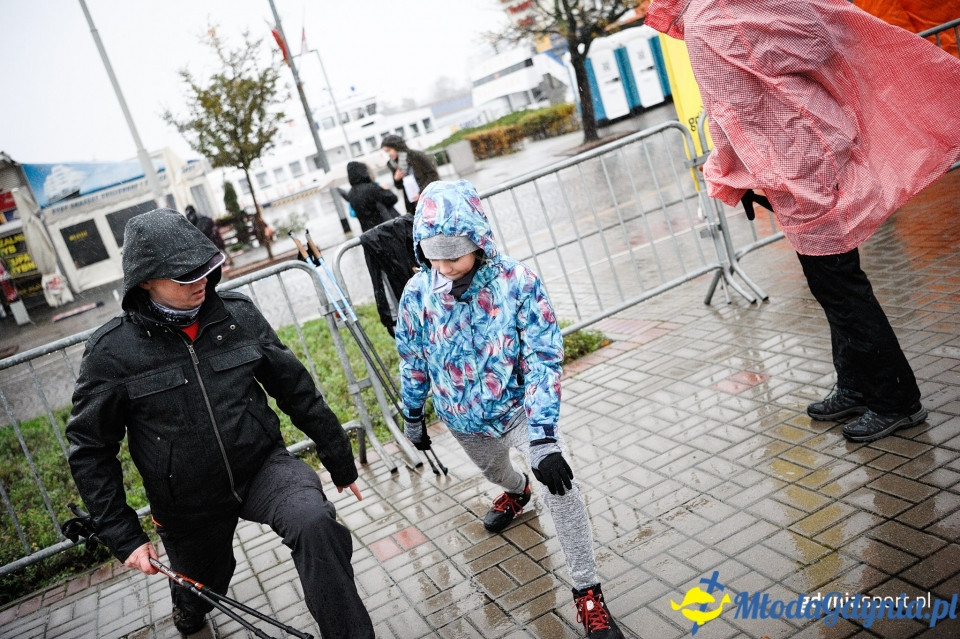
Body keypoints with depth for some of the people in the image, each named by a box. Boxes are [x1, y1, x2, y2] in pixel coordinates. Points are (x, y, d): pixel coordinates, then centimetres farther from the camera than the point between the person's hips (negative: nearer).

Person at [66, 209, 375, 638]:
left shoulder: (238, 316, -8)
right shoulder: (112, 351, -14)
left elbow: (296, 390, 0)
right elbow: (90, 450, -4)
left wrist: (340, 463, 7)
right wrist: (123, 536, -8)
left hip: (263, 466, 0)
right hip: (187, 503, 0)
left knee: (316, 523, -31)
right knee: (200, 589, 24)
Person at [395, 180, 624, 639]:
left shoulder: (517, 283, -27)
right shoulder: (418, 294, -17)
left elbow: (544, 359, -27)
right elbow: (412, 361, 0)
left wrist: (543, 437, -34)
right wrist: (413, 417, 11)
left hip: (517, 408, -4)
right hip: (464, 421, 4)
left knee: (557, 486, -23)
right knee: (493, 469, 30)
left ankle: (587, 591, -5)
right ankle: (517, 491, 70)